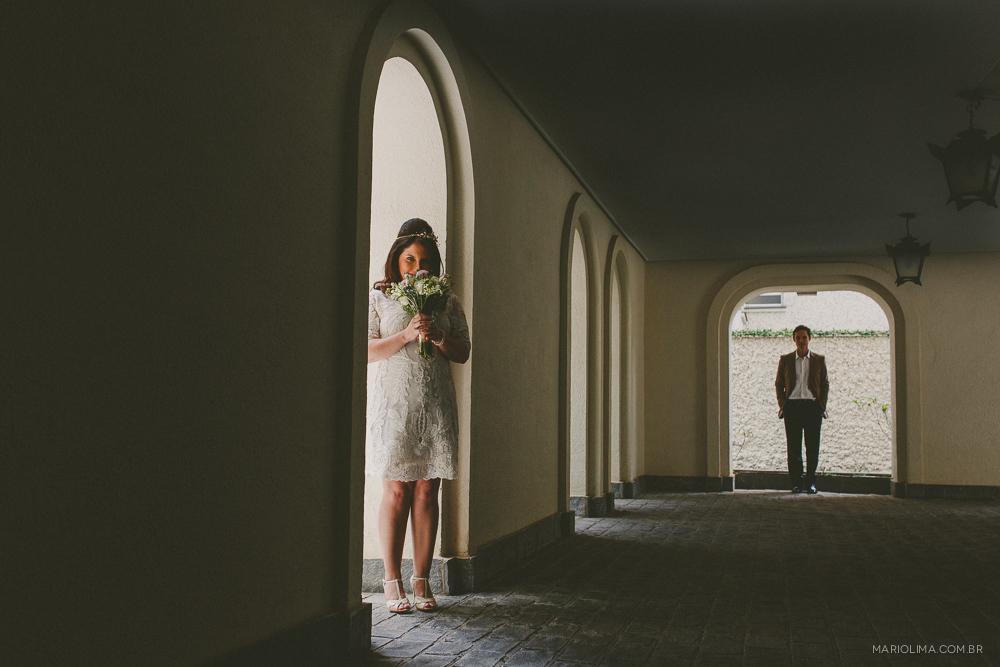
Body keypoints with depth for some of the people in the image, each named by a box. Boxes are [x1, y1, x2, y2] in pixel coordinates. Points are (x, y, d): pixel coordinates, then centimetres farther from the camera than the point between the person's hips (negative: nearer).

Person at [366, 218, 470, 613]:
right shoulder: (378, 298, 6)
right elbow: (367, 352, -1)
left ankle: (421, 580, 10)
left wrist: (438, 337, -9)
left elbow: (463, 352, 11)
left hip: (436, 405, 2)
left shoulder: (448, 302, 13)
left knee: (427, 492, 2)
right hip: (394, 403, -2)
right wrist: (407, 334, -14)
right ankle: (393, 581, 8)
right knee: (396, 491, -2)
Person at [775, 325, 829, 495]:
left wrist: (822, 406, -1)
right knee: (793, 447, 0)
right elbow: (778, 384, 11)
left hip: (813, 406, 0)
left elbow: (825, 384, 10)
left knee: (812, 446, 1)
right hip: (792, 406, 0)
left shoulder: (819, 360, 9)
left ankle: (810, 481, 11)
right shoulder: (785, 360, 10)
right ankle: (796, 482, 8)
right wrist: (782, 405, 0)